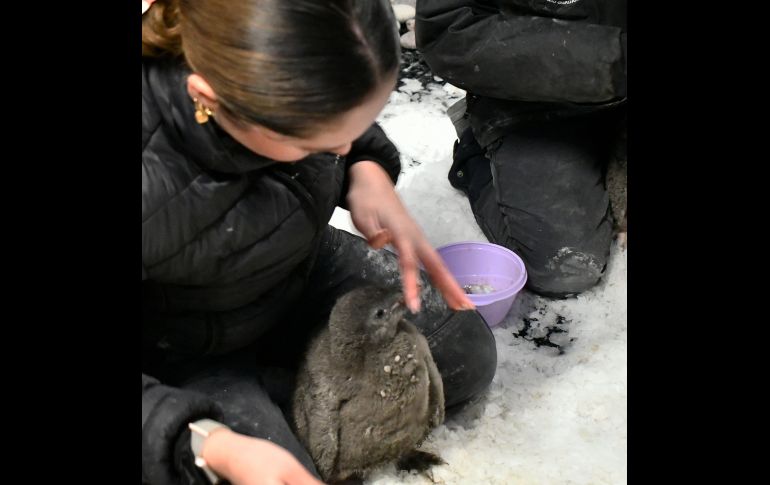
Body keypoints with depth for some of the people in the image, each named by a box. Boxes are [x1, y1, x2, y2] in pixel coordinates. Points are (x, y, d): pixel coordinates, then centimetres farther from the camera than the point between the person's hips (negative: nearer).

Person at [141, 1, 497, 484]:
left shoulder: (292, 81, -24)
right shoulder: (154, 181, -41)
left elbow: (358, 140, 3)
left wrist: (368, 174, -18)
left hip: (303, 273, 5)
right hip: (185, 352, -4)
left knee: (465, 353, 1)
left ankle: (275, 383, 8)